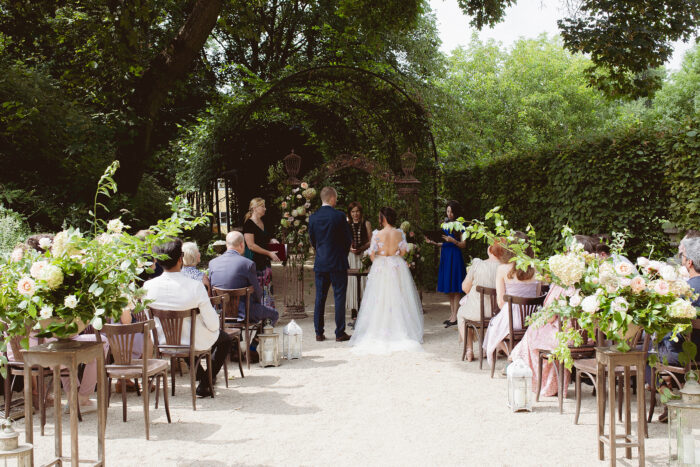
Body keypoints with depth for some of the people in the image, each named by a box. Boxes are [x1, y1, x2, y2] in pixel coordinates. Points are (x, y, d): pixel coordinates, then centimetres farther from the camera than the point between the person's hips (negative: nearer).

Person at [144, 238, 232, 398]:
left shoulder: (148, 286, -17)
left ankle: (202, 378, 41)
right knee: (225, 339, 27)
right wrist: (215, 324, 5)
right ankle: (207, 381, 20)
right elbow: (213, 324, -20)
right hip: (196, 342, -4)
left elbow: (150, 319, 0)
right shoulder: (195, 286, -28)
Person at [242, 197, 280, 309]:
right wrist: (269, 253, -16)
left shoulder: (262, 223, 15)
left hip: (265, 262, 9)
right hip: (255, 262, -9)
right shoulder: (249, 224, -11)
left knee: (268, 290, 9)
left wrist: (272, 241, 9)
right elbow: (251, 246, -18)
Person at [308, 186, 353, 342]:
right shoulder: (339, 216, -11)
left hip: (320, 263, 4)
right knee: (339, 297, 2)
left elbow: (312, 240, 9)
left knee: (319, 298, 9)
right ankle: (340, 333, 4)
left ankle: (319, 333, 11)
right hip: (338, 263, -4)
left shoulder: (313, 217, 1)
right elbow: (348, 239, -4)